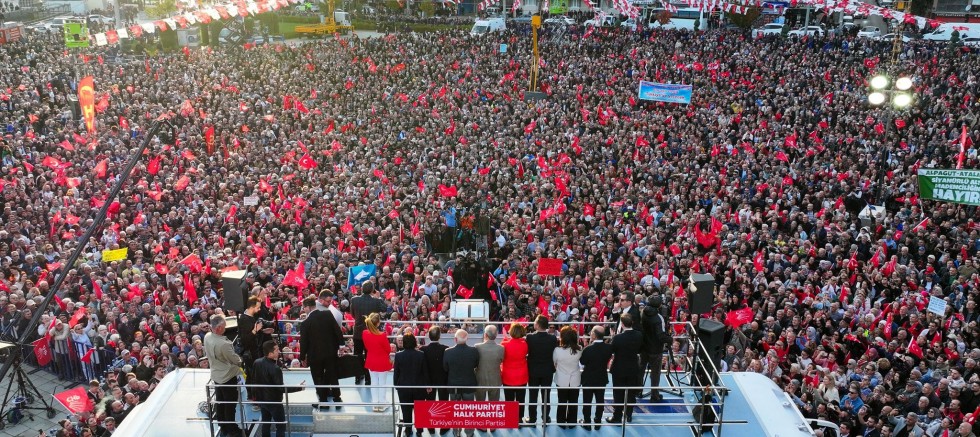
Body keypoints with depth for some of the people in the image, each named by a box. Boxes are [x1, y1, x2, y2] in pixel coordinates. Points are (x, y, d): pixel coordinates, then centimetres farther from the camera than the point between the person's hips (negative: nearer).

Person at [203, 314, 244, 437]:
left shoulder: (207, 337, -9)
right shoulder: (223, 344, -32)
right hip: (228, 376, -8)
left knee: (219, 402, 17)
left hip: (216, 375, 8)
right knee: (230, 404, 7)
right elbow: (236, 360, -19)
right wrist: (240, 361, 3)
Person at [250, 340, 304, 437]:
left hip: (261, 399, 7)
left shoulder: (256, 363, -7)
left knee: (265, 422, 22)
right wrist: (299, 387, -18)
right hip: (273, 402, -7)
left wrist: (255, 395, 19)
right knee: (281, 426, 5)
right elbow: (281, 389, -24)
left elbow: (252, 381, 5)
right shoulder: (275, 369, -29)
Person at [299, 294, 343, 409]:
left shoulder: (305, 323, -15)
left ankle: (323, 402, 18)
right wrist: (341, 344, 8)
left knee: (319, 379, 12)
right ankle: (337, 400, 19)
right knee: (333, 377, 14)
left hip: (315, 355, -3)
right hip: (331, 352, 3)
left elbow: (303, 342, -8)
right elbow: (337, 330, -5)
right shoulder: (328, 314, -9)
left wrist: (303, 357, 5)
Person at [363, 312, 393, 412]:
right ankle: (382, 404, 21)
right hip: (382, 362, -4)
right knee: (382, 383, 11)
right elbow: (388, 349, -13)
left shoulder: (365, 333, -13)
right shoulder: (382, 335, -27)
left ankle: (375, 404, 24)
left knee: (374, 382, 18)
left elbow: (366, 347, 3)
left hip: (371, 361, 4)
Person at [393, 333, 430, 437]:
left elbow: (396, 372, -5)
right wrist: (427, 385, 6)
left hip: (403, 387, 0)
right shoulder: (421, 354, -11)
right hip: (419, 386, 0)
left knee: (406, 410, 11)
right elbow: (425, 371, -5)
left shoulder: (398, 355, -11)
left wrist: (396, 385, 8)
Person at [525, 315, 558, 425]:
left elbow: (526, 352, -8)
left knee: (533, 396, 10)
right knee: (546, 396, 12)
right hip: (548, 371, 1)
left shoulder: (530, 338, -18)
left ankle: (532, 418, 16)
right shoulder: (553, 338, -12)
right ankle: (545, 418, 19)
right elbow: (555, 354, -3)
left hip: (533, 370, -1)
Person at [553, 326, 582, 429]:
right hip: (575, 380, 1)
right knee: (573, 403, 16)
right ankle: (572, 423, 26)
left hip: (562, 381, -1)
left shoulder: (557, 350, -22)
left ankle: (561, 423, 24)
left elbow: (554, 363, -6)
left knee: (562, 403, 15)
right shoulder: (579, 349, -16)